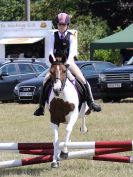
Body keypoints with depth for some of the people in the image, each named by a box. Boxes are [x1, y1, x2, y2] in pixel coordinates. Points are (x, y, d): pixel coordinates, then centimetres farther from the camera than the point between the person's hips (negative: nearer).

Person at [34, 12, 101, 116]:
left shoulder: (70, 37, -2)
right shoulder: (54, 36, 2)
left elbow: (72, 51, -13)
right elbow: (51, 50, -5)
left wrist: (68, 63, -29)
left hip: (68, 62, -1)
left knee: (83, 80, -13)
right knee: (46, 81, -13)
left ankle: (91, 102, -3)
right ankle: (41, 106, -6)